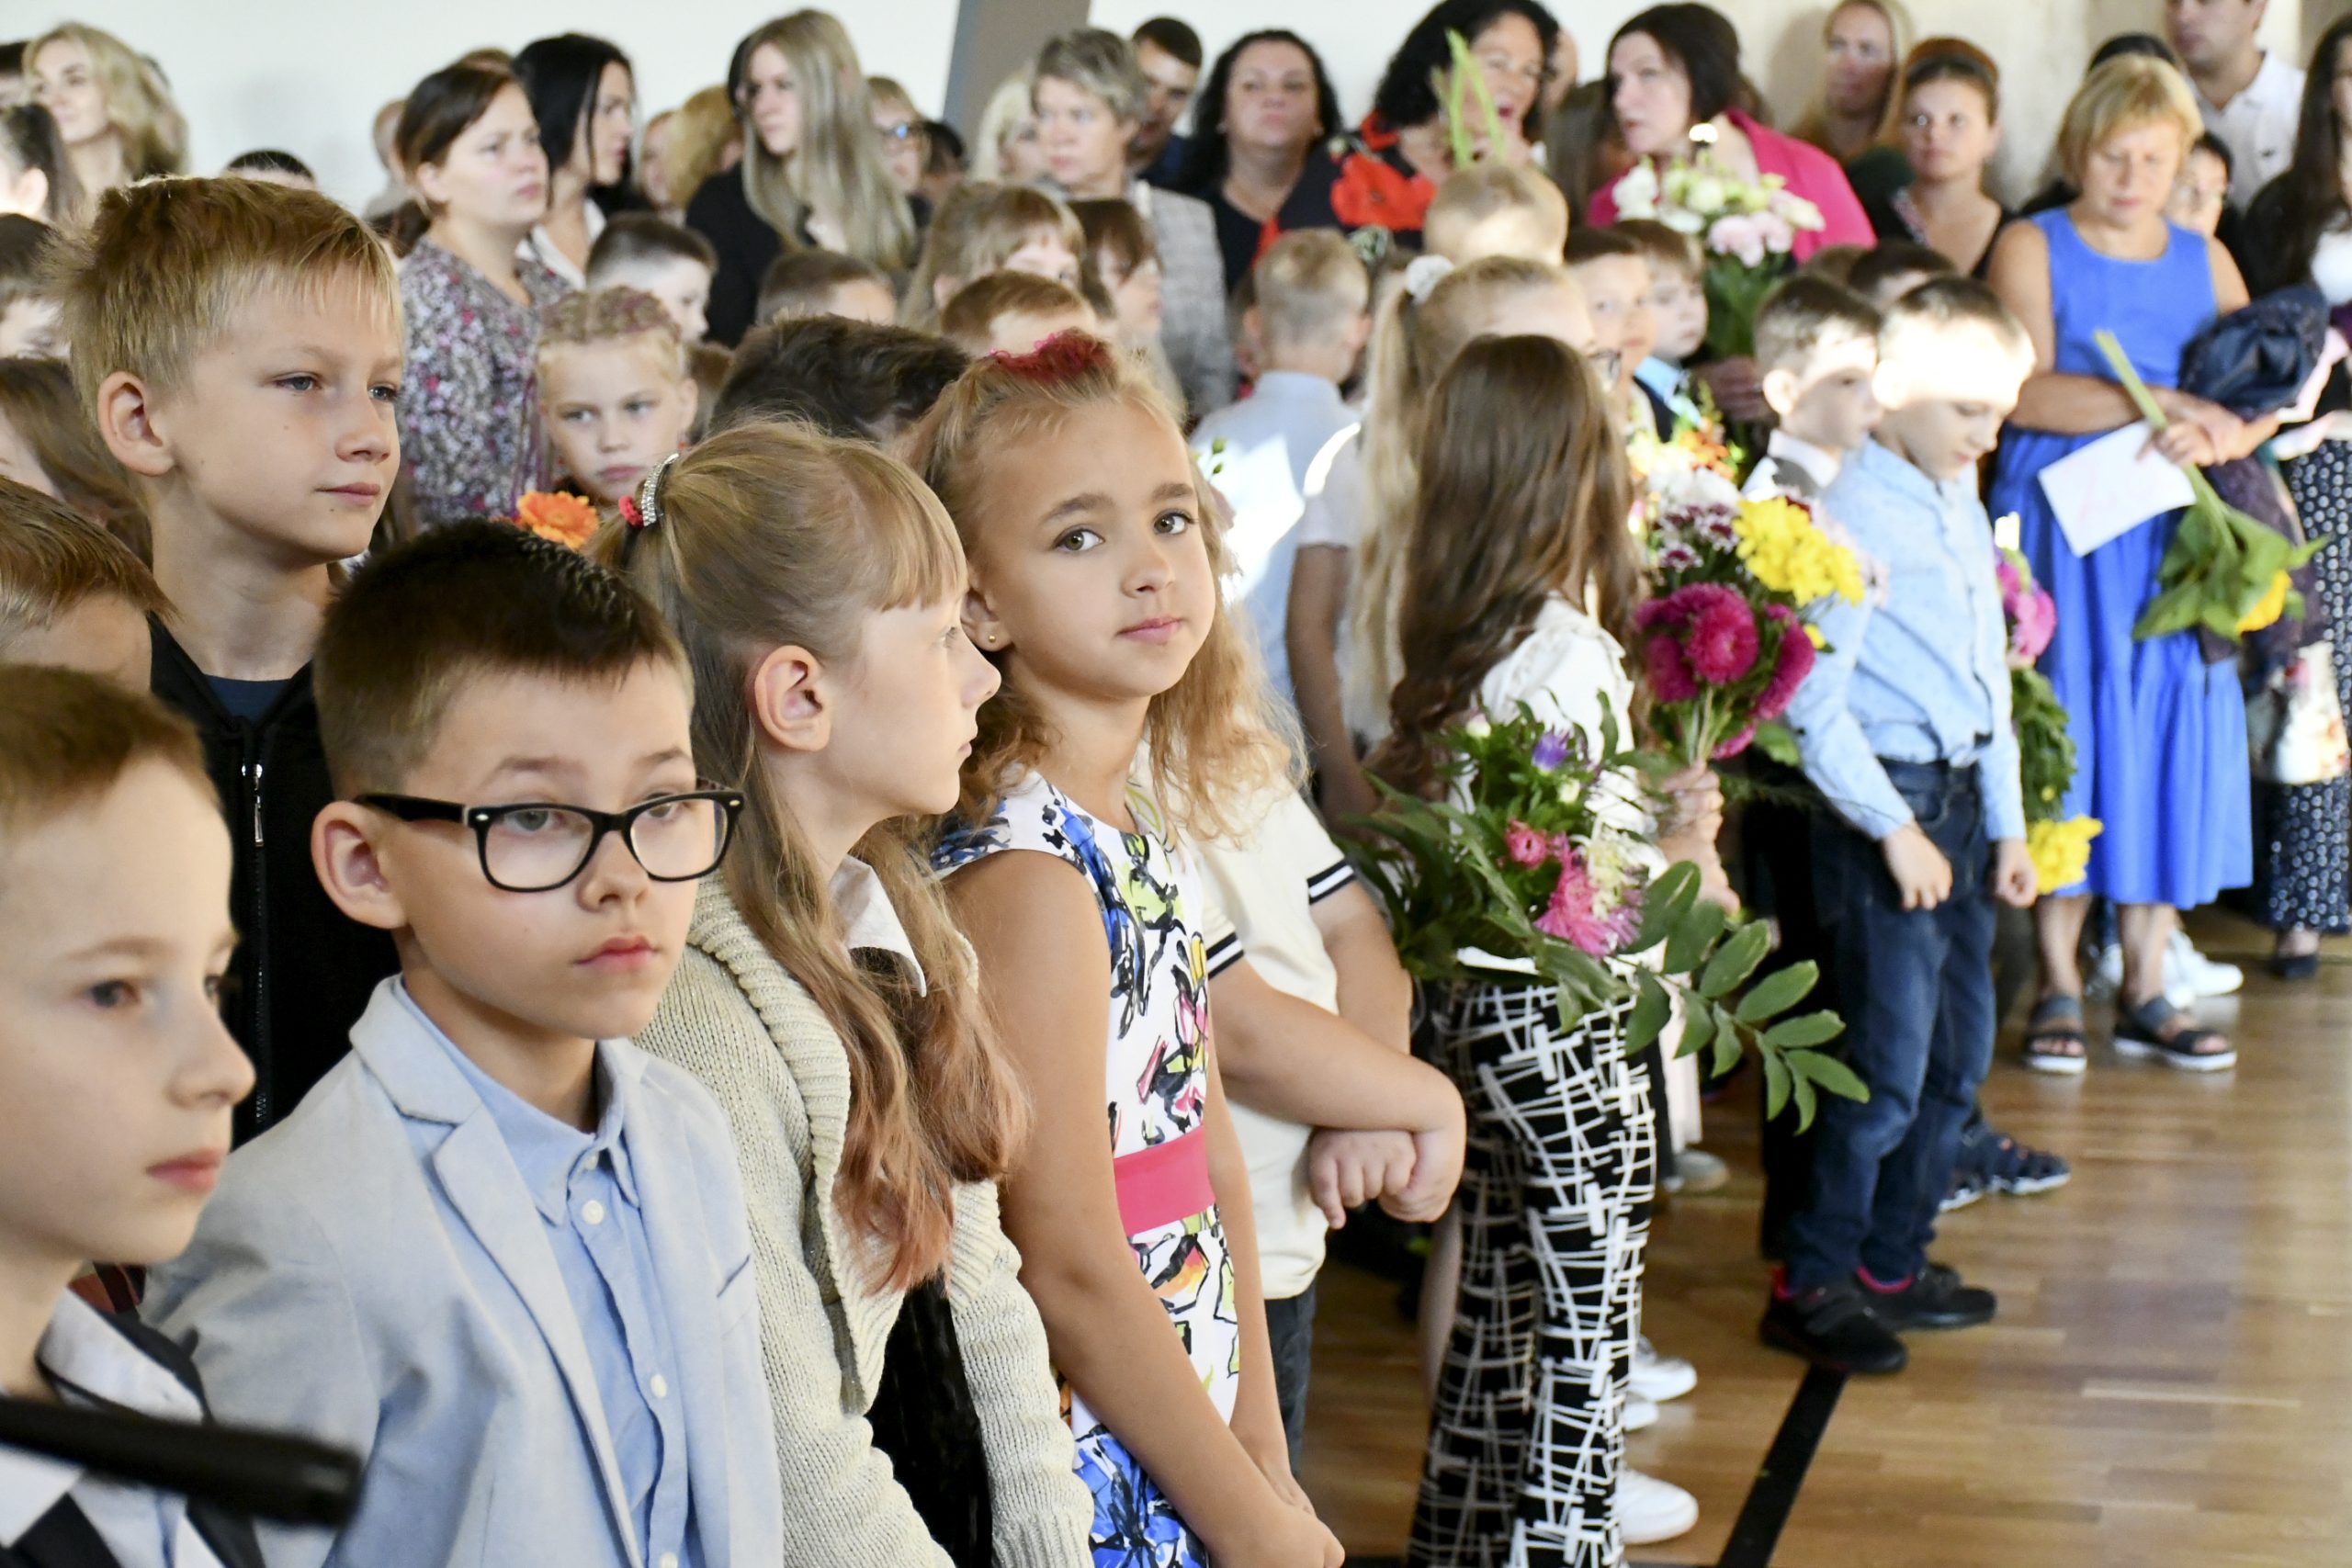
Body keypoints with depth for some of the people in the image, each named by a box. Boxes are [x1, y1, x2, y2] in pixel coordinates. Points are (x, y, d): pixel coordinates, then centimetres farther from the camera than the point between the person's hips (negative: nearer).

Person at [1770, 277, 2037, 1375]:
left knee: (1958, 1051, 14)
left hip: (1962, 801, 9)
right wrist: (1895, 829, -18)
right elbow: (1812, 704, -18)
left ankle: (1893, 1263, 27)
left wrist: (2006, 821, 18)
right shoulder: (1852, 519, -15)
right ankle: (1811, 1286, 5)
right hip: (1883, 802, -9)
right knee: (1887, 1061, -7)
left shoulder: (1965, 511, 13)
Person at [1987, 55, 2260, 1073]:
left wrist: (2217, 434, -17)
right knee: (2064, 736, -4)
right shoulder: (2033, 249, 1)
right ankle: (2058, 988, 5)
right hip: (2060, 526, -4)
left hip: (2175, 533, 4)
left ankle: (2146, 990, 9)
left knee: (2173, 740, 2)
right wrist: (2165, 404, -19)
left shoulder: (2206, 262, 14)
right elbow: (2028, 390, -13)